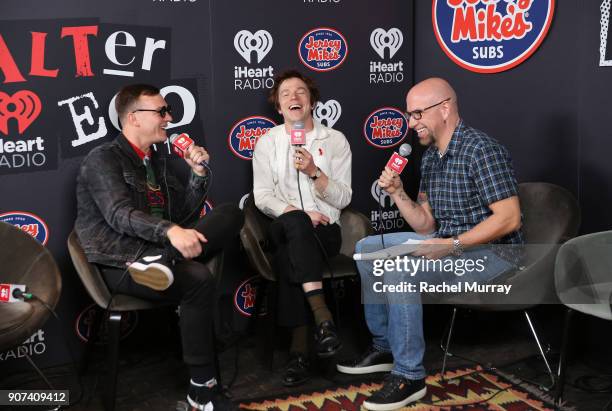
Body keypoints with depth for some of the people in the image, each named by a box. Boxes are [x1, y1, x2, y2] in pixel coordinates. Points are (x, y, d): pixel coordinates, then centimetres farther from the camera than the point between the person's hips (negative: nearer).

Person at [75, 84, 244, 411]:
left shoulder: (156, 161, 20)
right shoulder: (103, 159, -4)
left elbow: (185, 214, 18)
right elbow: (120, 215, -21)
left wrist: (198, 173, 3)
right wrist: (170, 231, -38)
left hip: (153, 249, 7)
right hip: (118, 264, -7)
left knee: (230, 214, -10)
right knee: (198, 280, -33)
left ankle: (160, 260, -30)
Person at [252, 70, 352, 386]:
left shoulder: (335, 140, 8)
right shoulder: (267, 142, 11)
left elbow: (343, 199, 1)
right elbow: (262, 197, 1)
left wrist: (314, 172, -16)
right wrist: (298, 214, -16)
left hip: (325, 231, 0)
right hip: (283, 228, 1)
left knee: (287, 254, -34)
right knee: (293, 222, -37)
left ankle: (299, 348, -30)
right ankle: (322, 316, -41)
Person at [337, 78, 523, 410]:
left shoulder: (482, 150, -18)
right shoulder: (430, 156, 9)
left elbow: (509, 218, -23)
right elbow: (426, 225, 9)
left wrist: (451, 245, -26)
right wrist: (397, 192, -5)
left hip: (491, 250, -9)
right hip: (449, 243, 10)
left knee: (399, 269, -30)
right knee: (367, 249, 8)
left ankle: (409, 376, -20)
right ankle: (384, 346, 16)